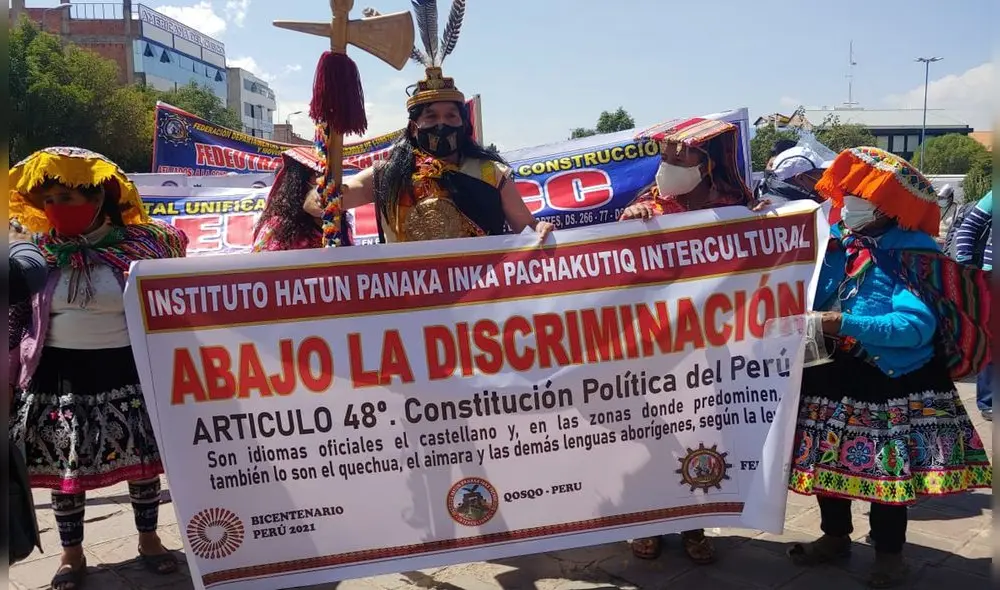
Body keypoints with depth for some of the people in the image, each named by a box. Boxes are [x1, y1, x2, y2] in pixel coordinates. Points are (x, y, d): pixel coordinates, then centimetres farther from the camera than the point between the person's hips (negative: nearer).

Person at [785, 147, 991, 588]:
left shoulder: (911, 254, -16)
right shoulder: (832, 242, 2)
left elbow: (916, 325, -26)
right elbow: (808, 299, 8)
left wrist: (848, 324, -28)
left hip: (890, 379, -5)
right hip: (831, 371, 6)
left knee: (887, 466, 7)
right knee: (824, 456, 14)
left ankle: (889, 552, 26)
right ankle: (835, 535, 34)